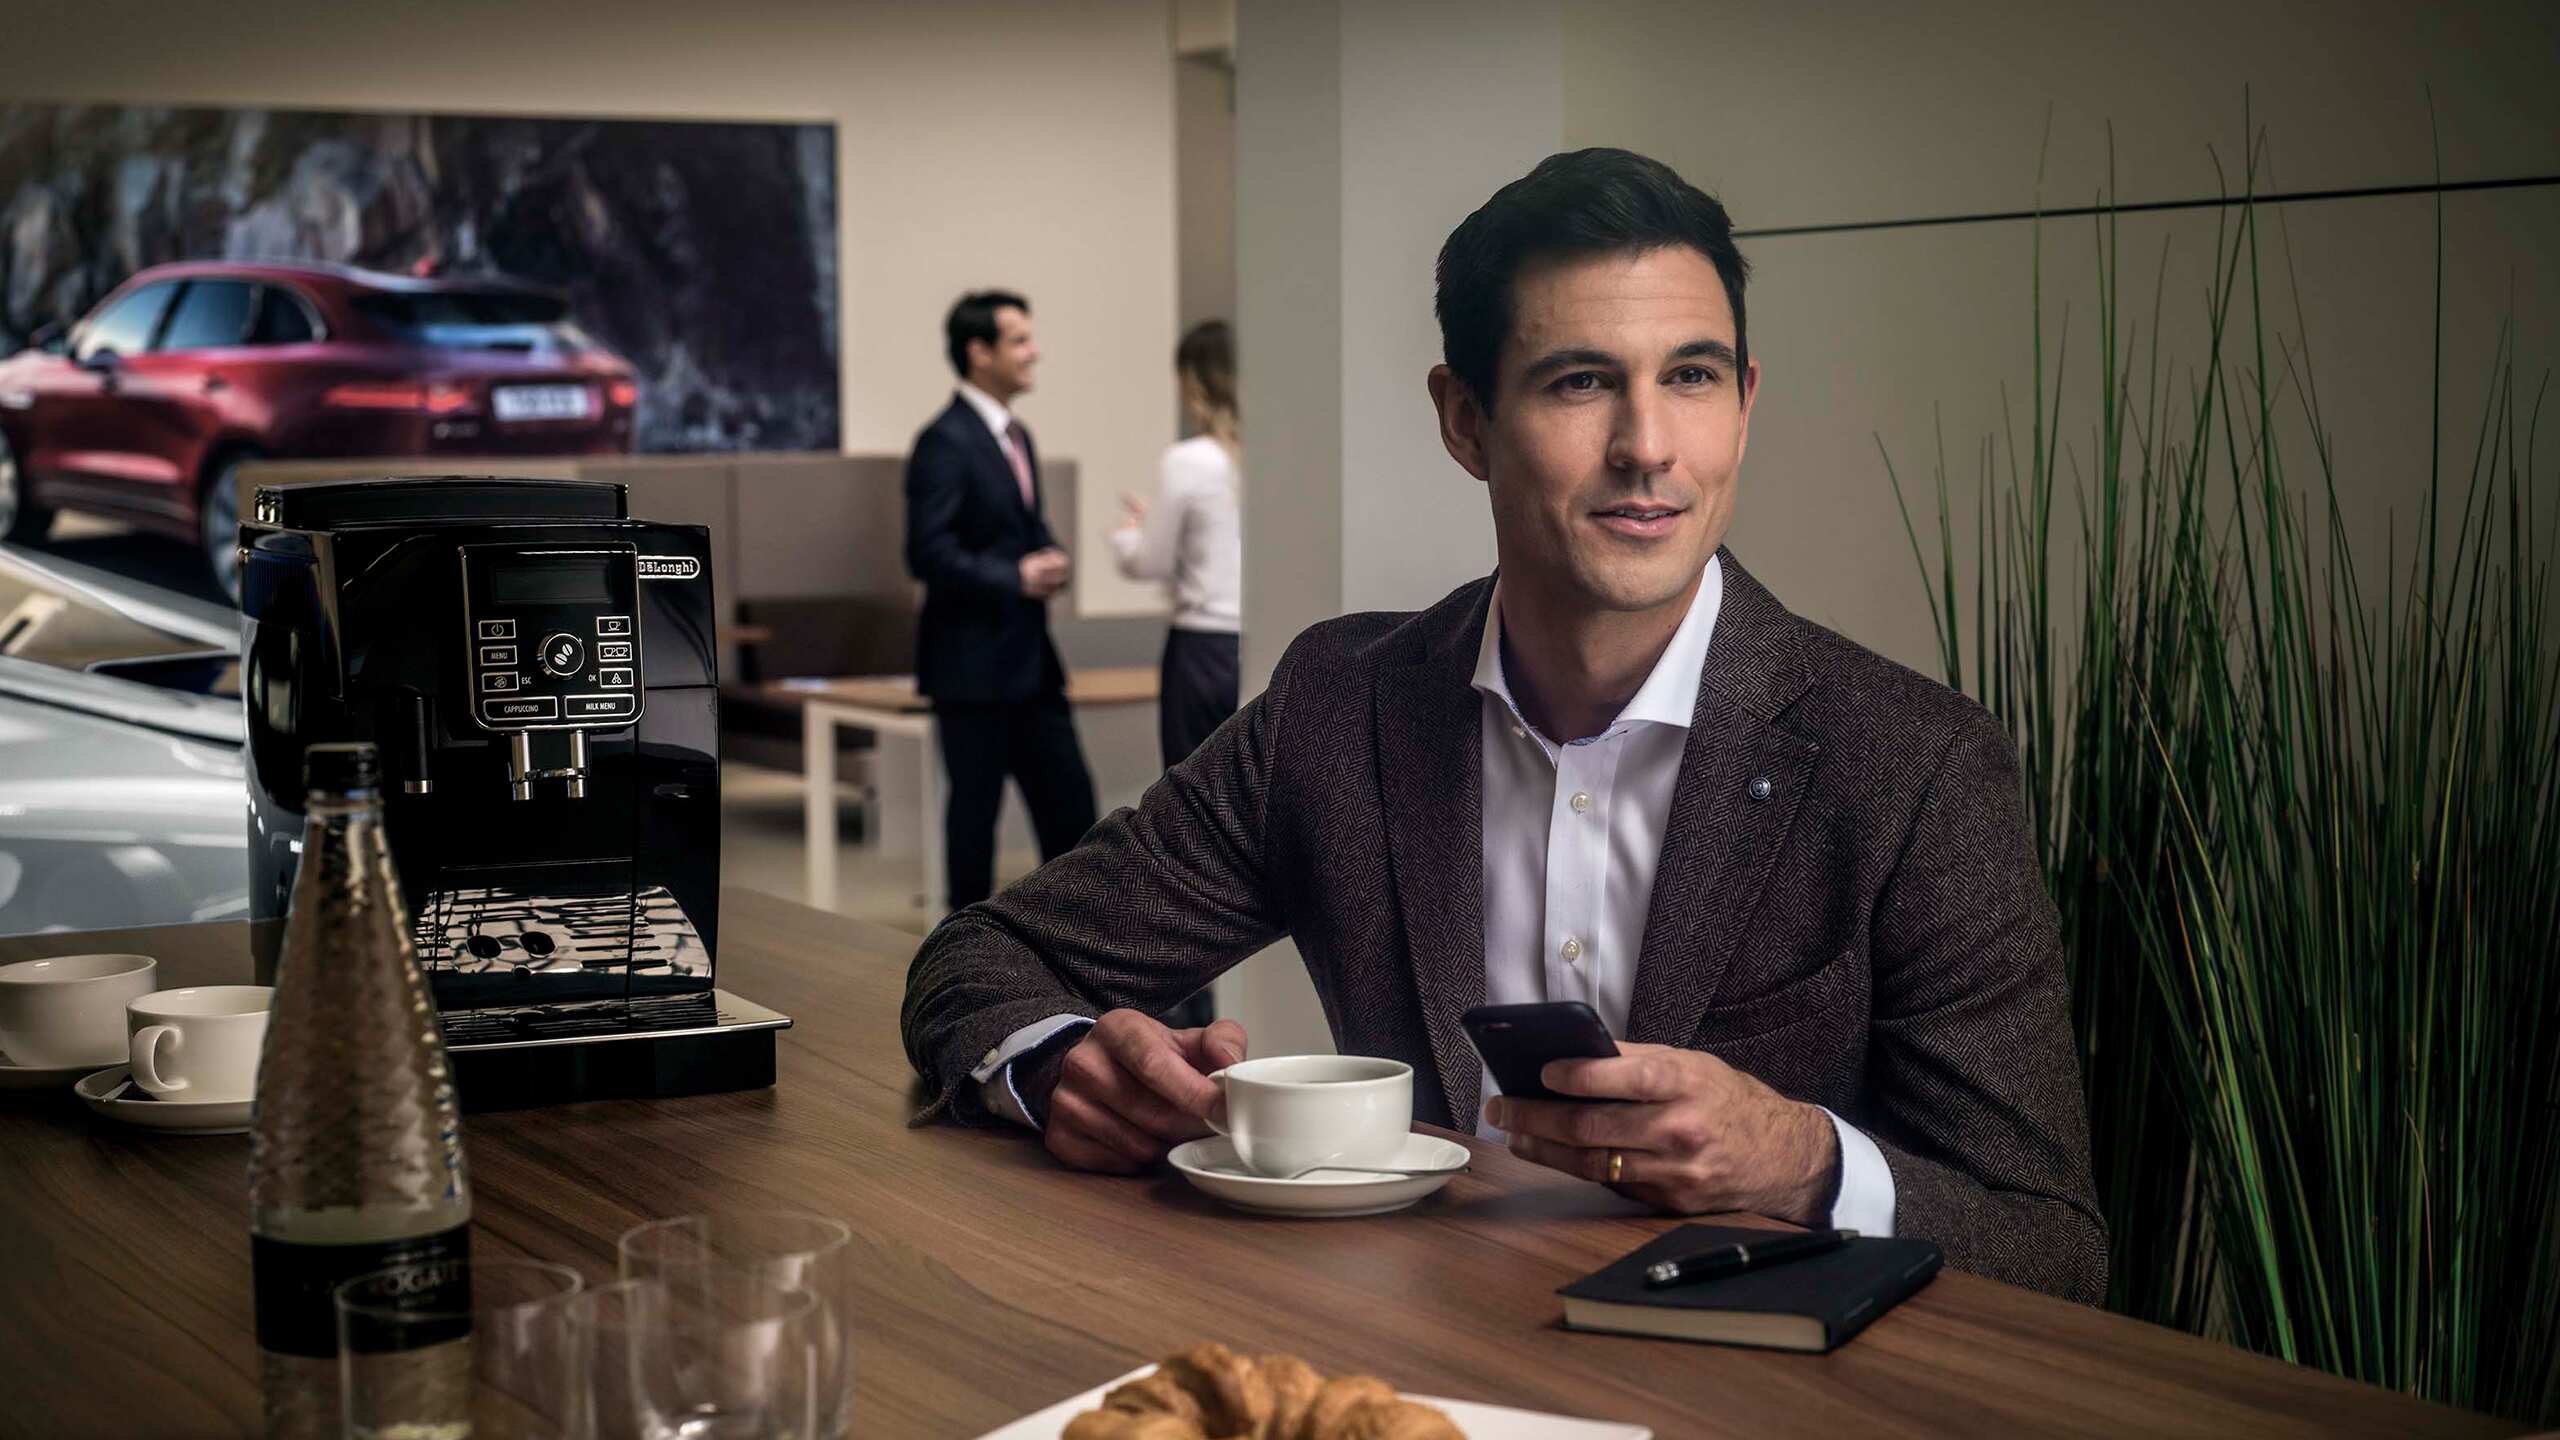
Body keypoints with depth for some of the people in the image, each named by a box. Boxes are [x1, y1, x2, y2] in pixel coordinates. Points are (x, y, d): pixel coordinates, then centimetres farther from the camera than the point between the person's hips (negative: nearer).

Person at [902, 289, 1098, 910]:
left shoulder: (1016, 436, 15)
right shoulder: (945, 442, -14)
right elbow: (929, 554, -20)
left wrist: (1049, 560, 3)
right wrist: (1016, 578, -20)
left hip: (1029, 660, 9)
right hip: (973, 662, -9)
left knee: (1069, 803, 9)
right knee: (975, 807, 1)